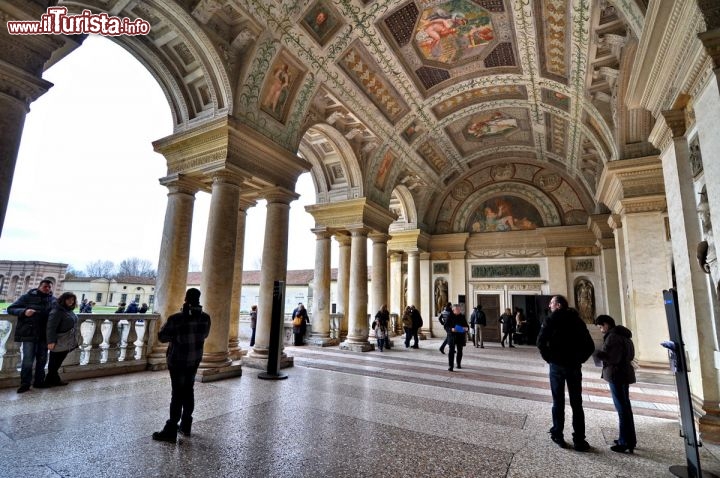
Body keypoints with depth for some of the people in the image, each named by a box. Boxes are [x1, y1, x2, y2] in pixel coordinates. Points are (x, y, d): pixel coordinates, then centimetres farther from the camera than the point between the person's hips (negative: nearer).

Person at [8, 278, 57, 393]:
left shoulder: (53, 300, 7)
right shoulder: (28, 297, -2)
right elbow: (10, 308, -2)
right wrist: (24, 311, -21)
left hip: (44, 334, 3)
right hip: (29, 333, -3)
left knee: (42, 359, 12)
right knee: (28, 360, -2)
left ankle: (39, 382, 24)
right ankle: (25, 384, 12)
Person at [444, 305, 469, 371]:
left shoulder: (462, 316, 8)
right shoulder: (450, 317, -4)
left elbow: (466, 325, 15)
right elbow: (446, 326, -5)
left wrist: (466, 328, -8)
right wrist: (451, 329, -23)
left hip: (461, 336, 4)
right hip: (452, 336, -4)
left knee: (460, 351, 13)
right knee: (451, 351, -9)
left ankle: (458, 364, 31)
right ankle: (450, 366, -8)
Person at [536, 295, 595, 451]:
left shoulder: (551, 320, -7)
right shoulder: (578, 320, 4)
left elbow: (541, 341, -17)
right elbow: (590, 346, 1)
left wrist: (548, 357, -3)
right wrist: (580, 359, 8)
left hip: (557, 365, -2)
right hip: (574, 366, 3)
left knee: (558, 402, 8)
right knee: (577, 404, 9)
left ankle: (558, 435, 13)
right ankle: (579, 440, 11)